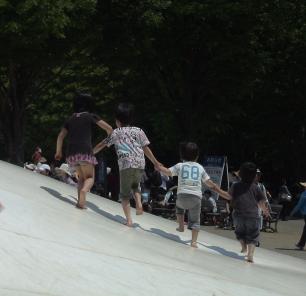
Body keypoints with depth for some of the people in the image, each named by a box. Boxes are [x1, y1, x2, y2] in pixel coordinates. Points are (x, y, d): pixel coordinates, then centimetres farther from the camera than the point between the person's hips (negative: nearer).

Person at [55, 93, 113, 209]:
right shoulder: (91, 116, 8)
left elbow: (60, 136, 13)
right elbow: (108, 128, 5)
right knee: (90, 178, 3)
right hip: (85, 151, -4)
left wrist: (58, 152, 23)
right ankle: (84, 190, -33)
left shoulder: (70, 119, 20)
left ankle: (80, 201, -2)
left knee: (82, 177, 21)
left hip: (71, 153, 4)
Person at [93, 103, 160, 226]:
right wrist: (156, 163, 20)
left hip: (125, 166, -3)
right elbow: (146, 150, 13)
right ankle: (139, 204, 2)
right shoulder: (139, 131, 15)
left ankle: (129, 220, -4)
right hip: (140, 165, 3)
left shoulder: (116, 133, 11)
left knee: (124, 194, 9)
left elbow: (102, 145, 15)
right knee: (135, 186, 29)